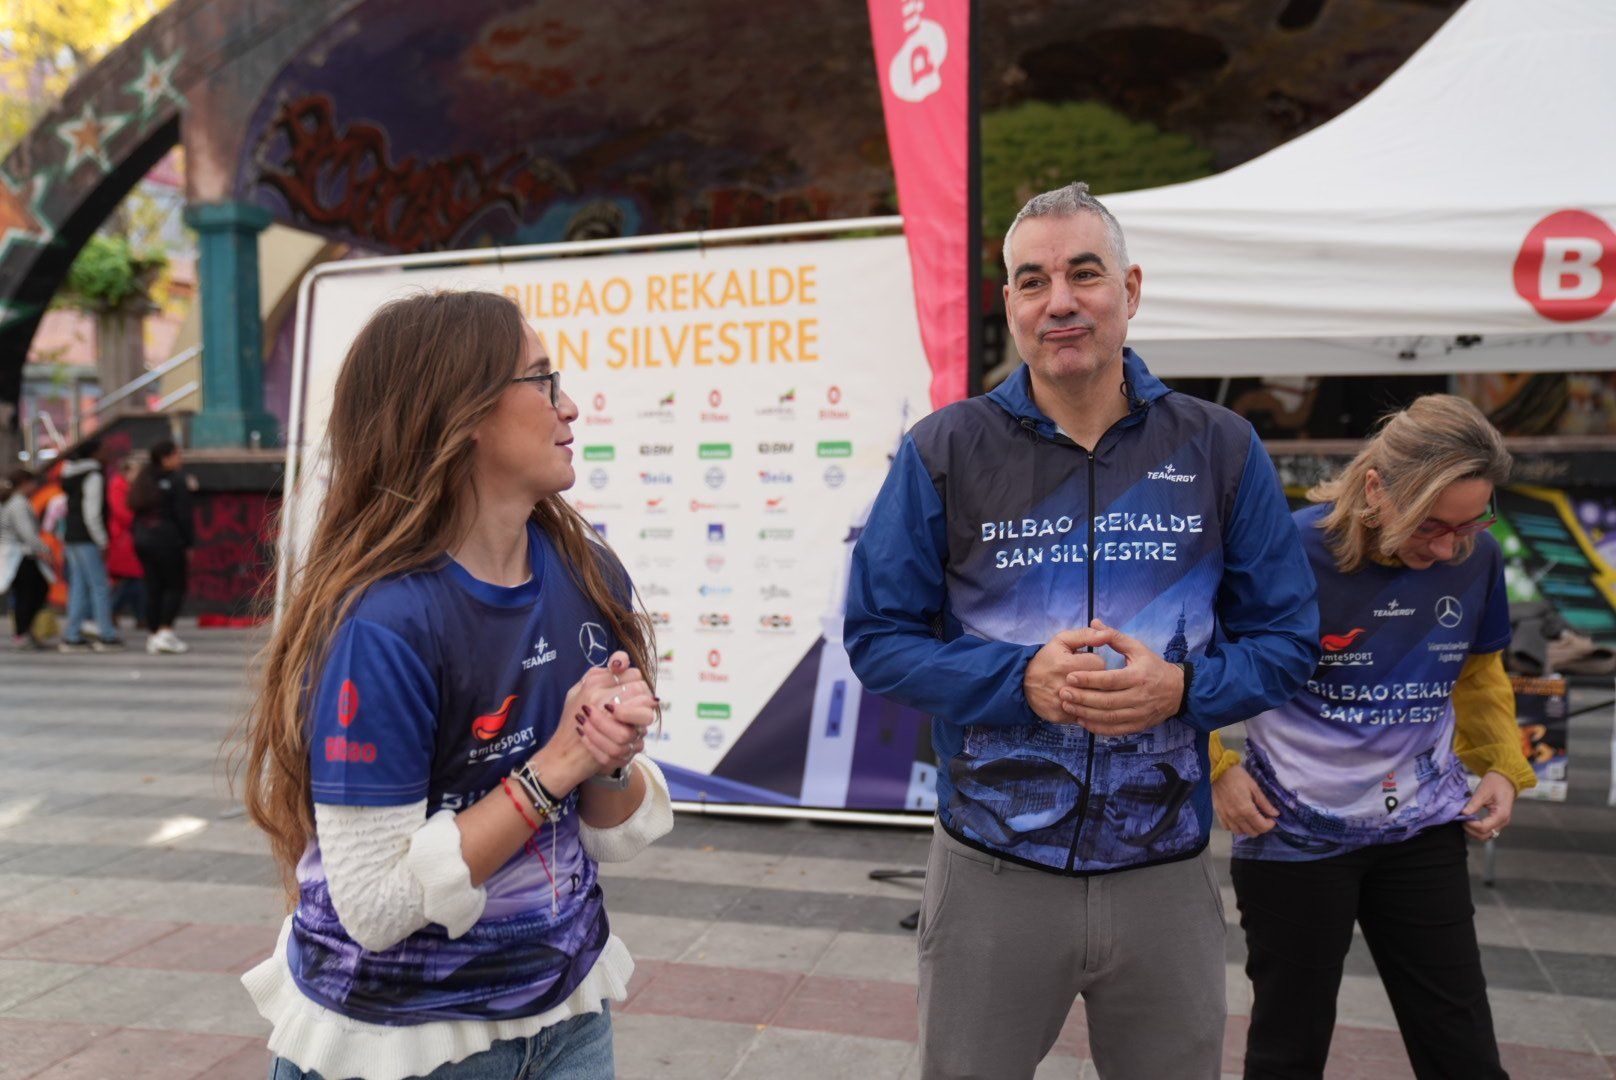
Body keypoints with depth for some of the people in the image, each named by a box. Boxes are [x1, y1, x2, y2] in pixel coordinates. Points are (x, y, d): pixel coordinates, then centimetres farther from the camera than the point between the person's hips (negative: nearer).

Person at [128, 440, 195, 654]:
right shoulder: (176, 480, -8)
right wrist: (189, 541, -7)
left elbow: (136, 510, 13)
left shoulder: (143, 481, 14)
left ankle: (152, 634, 10)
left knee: (153, 588, 10)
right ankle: (165, 631, -10)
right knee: (175, 586, 0)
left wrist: (140, 535, 15)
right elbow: (183, 514, -11)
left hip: (142, 539, 7)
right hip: (167, 539, -7)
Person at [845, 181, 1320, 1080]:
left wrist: (1180, 687, -18)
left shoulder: (1221, 450, -1)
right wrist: (1021, 680, -20)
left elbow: (1287, 640, 3)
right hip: (992, 870, -1)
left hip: (1168, 874, 2)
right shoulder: (944, 452, -6)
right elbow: (879, 636, -4)